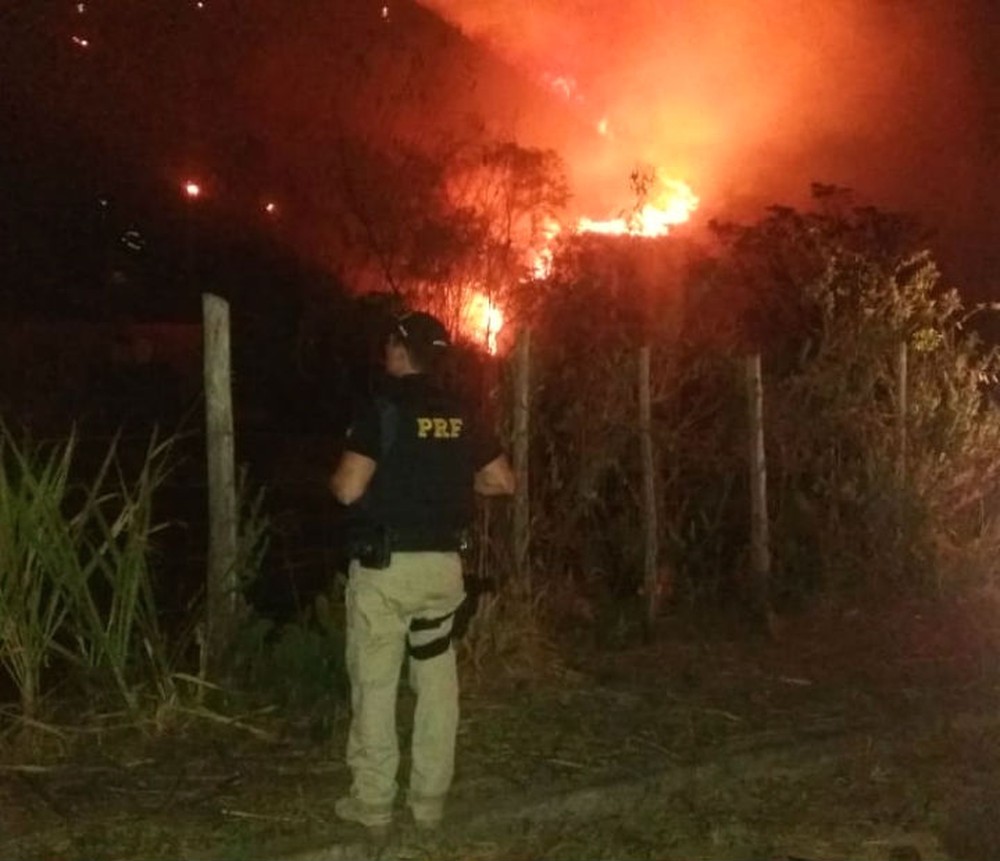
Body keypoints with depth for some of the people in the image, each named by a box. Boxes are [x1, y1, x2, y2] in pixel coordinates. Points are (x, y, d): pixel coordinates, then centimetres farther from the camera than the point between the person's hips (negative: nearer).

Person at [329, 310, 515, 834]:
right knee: (437, 683, 11)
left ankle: (373, 803, 11)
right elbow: (502, 482, 10)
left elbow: (349, 490, -17)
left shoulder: (381, 410, -11)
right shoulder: (459, 416, 7)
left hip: (385, 566, -5)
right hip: (443, 564, 5)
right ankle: (429, 801, 17)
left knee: (375, 684, 4)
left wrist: (335, 477, 5)